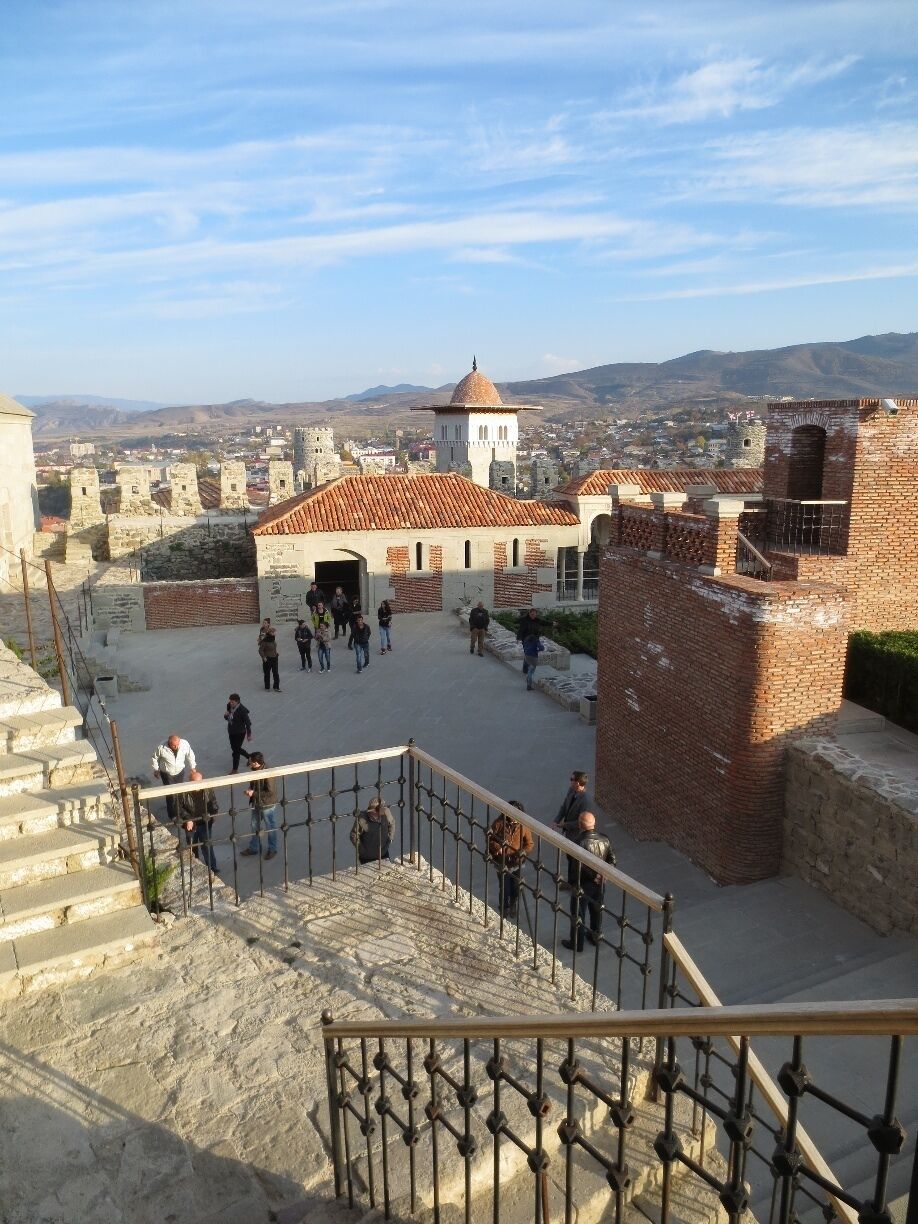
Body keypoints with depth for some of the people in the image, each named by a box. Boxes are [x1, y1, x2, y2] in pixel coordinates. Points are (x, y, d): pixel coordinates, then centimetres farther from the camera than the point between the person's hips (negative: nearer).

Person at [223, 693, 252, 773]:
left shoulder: (242, 710, -24)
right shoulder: (230, 707, -4)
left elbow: (248, 723, -17)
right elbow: (228, 718, 11)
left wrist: (249, 734, -12)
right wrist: (226, 715, -14)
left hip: (239, 733, -8)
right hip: (231, 732, 8)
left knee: (236, 751, 1)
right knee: (234, 748, 22)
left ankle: (235, 770, 17)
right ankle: (249, 757, 46)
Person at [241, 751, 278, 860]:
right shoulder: (255, 770, -5)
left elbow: (270, 792, -26)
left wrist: (254, 793, -24)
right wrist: (250, 789, -8)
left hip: (267, 804, -8)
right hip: (256, 803, 8)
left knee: (270, 827, 11)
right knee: (255, 826, 21)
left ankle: (272, 850, 28)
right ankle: (254, 847, 39)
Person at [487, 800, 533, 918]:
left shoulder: (523, 826, -10)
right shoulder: (498, 823, -13)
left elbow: (530, 844, -3)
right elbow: (490, 840, -5)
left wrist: (524, 852, -22)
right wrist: (497, 848, -24)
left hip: (517, 864, 1)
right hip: (502, 863, -1)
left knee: (516, 888, 14)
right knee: (504, 888, 5)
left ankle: (513, 906, 45)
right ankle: (504, 908, 34)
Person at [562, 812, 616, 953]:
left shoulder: (578, 842, -27)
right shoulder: (604, 839, -9)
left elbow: (575, 867, -24)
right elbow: (612, 861, -4)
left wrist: (572, 884, -11)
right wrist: (602, 874, -3)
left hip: (582, 884, -5)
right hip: (599, 883, 5)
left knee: (578, 914, 12)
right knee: (597, 910, 25)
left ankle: (576, 944, 26)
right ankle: (595, 936, 43)